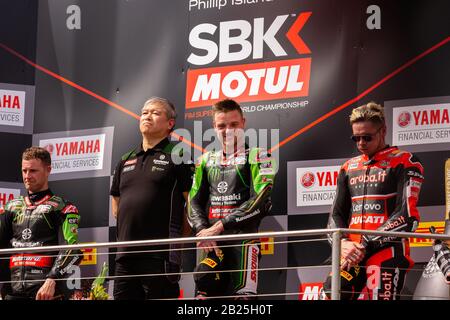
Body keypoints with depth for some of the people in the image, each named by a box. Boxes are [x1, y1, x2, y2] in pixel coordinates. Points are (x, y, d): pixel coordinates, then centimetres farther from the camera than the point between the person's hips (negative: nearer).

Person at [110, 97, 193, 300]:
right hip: (125, 255, 7)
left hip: (160, 255, -6)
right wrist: (130, 230, 15)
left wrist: (175, 236, -6)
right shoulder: (126, 160, 20)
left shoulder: (177, 157, 0)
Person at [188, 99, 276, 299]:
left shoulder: (257, 157, 4)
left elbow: (260, 201, -8)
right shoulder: (206, 161, 18)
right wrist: (203, 232, -7)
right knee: (203, 294, -1)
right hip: (212, 243, 4)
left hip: (244, 238, -4)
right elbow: (194, 202, 13)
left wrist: (220, 226, -12)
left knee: (242, 295, -13)